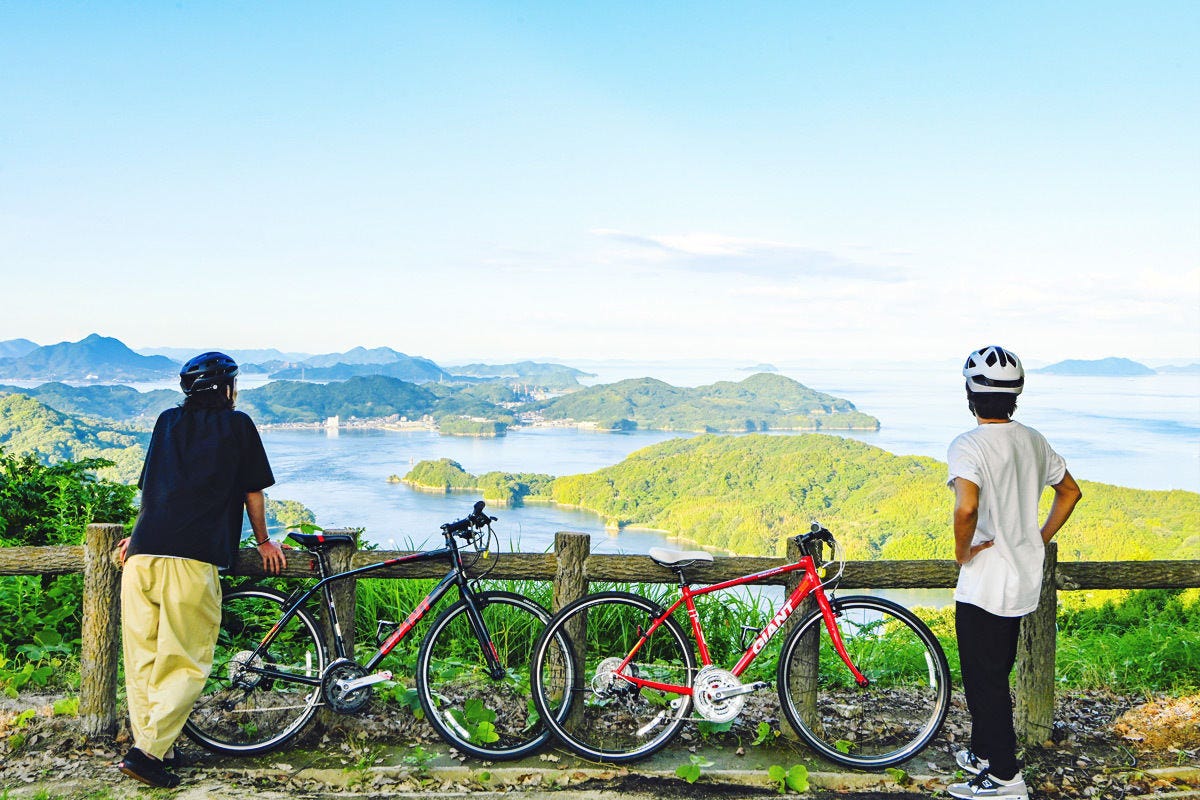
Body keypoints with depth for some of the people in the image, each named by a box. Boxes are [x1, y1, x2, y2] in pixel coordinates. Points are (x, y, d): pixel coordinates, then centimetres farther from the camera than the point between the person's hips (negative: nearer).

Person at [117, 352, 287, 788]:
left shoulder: (168, 421, 23)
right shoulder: (237, 424, 10)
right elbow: (252, 492, 14)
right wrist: (264, 542, 29)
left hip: (142, 554, 5)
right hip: (192, 559, -5)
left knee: (142, 658, 12)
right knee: (187, 665, 1)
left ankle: (150, 744, 16)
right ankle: (149, 750, -9)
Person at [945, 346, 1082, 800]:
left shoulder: (969, 446, -19)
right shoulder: (1033, 442, 5)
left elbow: (966, 507, -36)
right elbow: (1070, 492, 18)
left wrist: (962, 551, -19)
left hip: (984, 587, -8)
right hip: (1024, 580, 8)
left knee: (985, 679, 3)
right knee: (996, 673, 21)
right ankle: (985, 753, 34)